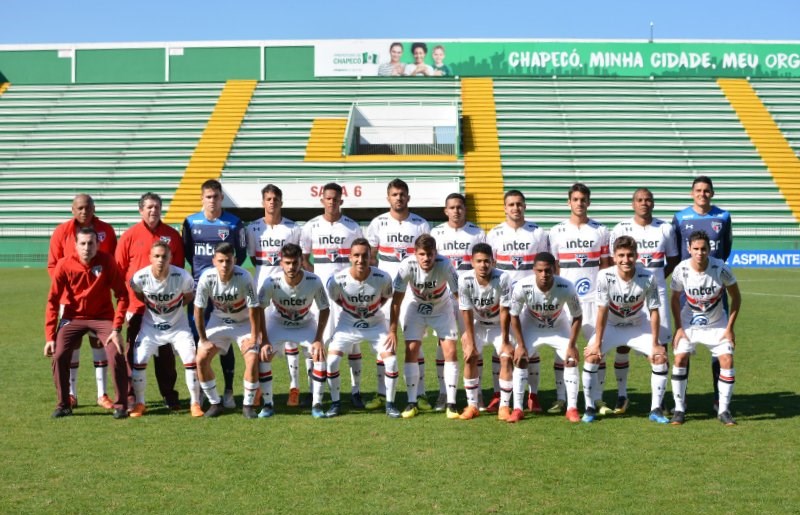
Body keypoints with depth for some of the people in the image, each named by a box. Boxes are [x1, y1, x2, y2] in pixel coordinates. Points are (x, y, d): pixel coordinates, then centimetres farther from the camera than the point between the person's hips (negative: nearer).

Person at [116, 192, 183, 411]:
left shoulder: (172, 235, 5)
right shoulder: (129, 236, 0)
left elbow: (179, 269, 10)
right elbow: (119, 269, 2)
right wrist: (124, 294, -3)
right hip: (137, 304, -1)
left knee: (165, 351, 8)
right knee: (134, 350, 4)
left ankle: (169, 395, 16)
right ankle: (131, 395, 12)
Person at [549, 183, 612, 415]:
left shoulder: (600, 230, 7)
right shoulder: (557, 231, 6)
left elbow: (605, 265, 9)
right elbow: (553, 267, 8)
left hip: (594, 298, 0)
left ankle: (598, 399, 8)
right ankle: (560, 399, 8)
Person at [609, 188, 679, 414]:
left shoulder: (665, 228, 6)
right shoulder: (621, 229, 1)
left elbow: (673, 259, 14)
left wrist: (657, 277, 2)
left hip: (656, 293, 1)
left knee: (660, 344, 0)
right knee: (623, 343, 1)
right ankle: (621, 395, 12)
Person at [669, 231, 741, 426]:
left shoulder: (721, 269, -23)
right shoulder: (681, 270, -20)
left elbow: (736, 297, -9)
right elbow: (675, 299, -2)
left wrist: (730, 328, -11)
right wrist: (678, 328, -7)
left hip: (717, 324, 0)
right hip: (689, 322, 1)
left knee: (727, 360, -12)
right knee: (680, 359, -12)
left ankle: (724, 410, 2)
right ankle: (679, 409, 0)